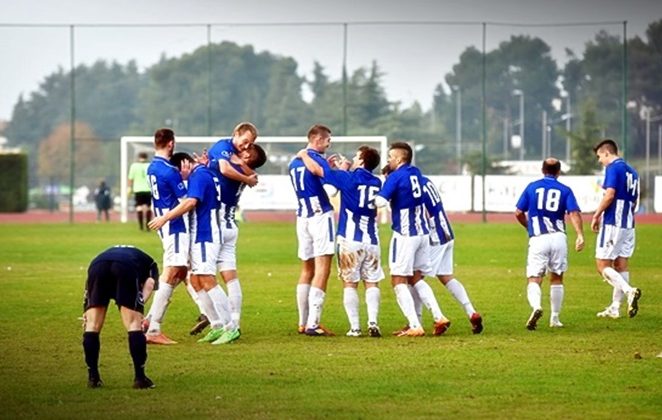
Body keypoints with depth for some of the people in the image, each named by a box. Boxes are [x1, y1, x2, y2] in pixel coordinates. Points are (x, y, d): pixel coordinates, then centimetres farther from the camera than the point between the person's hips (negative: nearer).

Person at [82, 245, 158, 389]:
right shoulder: (150, 264, 37)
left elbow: (90, 282, 30)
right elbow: (149, 283, 13)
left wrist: (87, 310, 23)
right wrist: (140, 305, 0)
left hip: (97, 265, 3)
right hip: (127, 269, -3)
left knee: (92, 325, 12)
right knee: (134, 324, 5)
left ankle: (93, 378, 14)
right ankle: (140, 378, 4)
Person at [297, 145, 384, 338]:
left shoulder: (348, 178, -5)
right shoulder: (376, 183, 9)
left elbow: (315, 169, -2)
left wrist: (304, 155, 14)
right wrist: (346, 171, 27)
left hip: (350, 240, -4)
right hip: (372, 240, 4)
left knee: (350, 284, 3)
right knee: (372, 283, 7)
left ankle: (355, 327, -2)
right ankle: (373, 322, -7)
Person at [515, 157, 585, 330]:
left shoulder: (532, 187, 10)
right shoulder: (565, 190, 8)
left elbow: (519, 213, 9)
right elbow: (574, 213, -7)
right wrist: (580, 235, -15)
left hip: (538, 239, -1)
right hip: (558, 238, 1)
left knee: (534, 279, -2)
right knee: (557, 278, 18)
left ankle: (536, 306, -32)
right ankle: (555, 318, 20)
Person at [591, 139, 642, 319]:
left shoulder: (613, 168, -10)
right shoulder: (631, 171, 16)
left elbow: (610, 195, -20)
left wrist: (596, 216, -12)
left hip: (612, 223, -9)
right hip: (628, 224, 9)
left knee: (603, 265, -5)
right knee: (621, 264, 9)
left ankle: (629, 291, -23)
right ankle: (615, 307, 10)